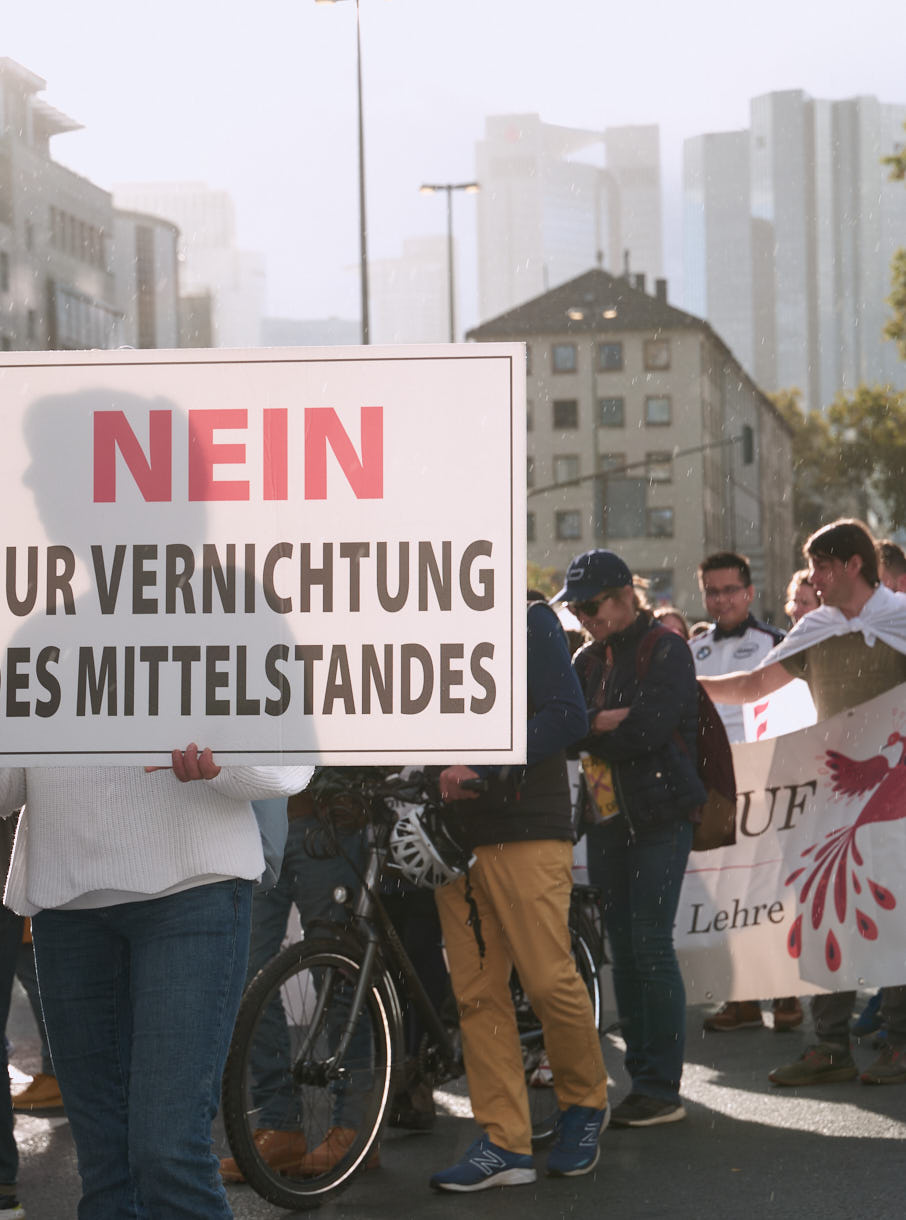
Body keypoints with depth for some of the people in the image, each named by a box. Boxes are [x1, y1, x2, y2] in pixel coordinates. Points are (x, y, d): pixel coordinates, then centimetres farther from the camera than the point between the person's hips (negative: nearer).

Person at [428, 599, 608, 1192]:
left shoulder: (526, 618, -2)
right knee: (476, 992, 2)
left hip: (526, 831, -6)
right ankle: (504, 1144, 6)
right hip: (455, 836, 6)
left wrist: (480, 765, -19)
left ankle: (586, 1102, 17)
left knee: (550, 980, -7)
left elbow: (567, 717, -12)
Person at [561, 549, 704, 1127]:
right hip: (607, 818, 7)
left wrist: (586, 732, -7)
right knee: (622, 948, 6)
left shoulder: (667, 651, -6)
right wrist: (604, 723, -12)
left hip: (659, 817, -7)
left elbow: (646, 732, -17)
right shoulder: (588, 661, 15)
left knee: (651, 946, -10)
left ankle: (663, 1089, -7)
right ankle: (641, 1079, 11)